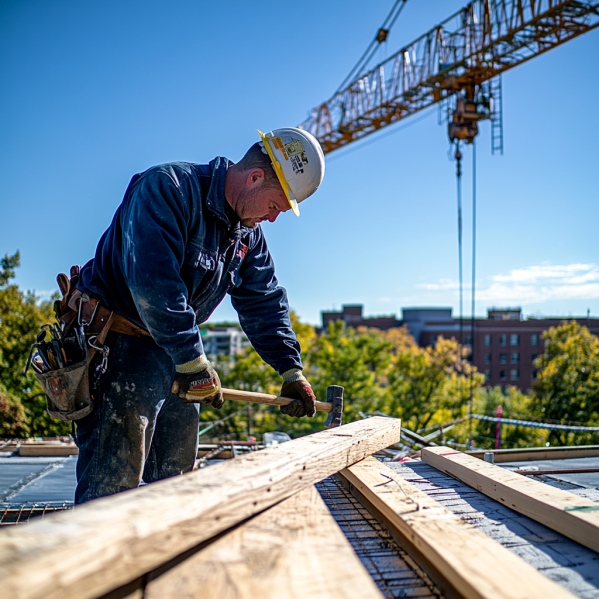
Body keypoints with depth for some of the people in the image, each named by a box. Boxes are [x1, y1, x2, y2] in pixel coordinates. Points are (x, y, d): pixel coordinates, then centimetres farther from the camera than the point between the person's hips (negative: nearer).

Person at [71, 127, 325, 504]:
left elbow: (265, 305, 11)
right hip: (118, 346, -9)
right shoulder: (167, 188, -19)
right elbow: (154, 283, -29)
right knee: (113, 484, -10)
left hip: (177, 356, 9)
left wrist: (291, 371, 2)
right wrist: (193, 362, -29)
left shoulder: (248, 235, 8)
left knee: (176, 478, 13)